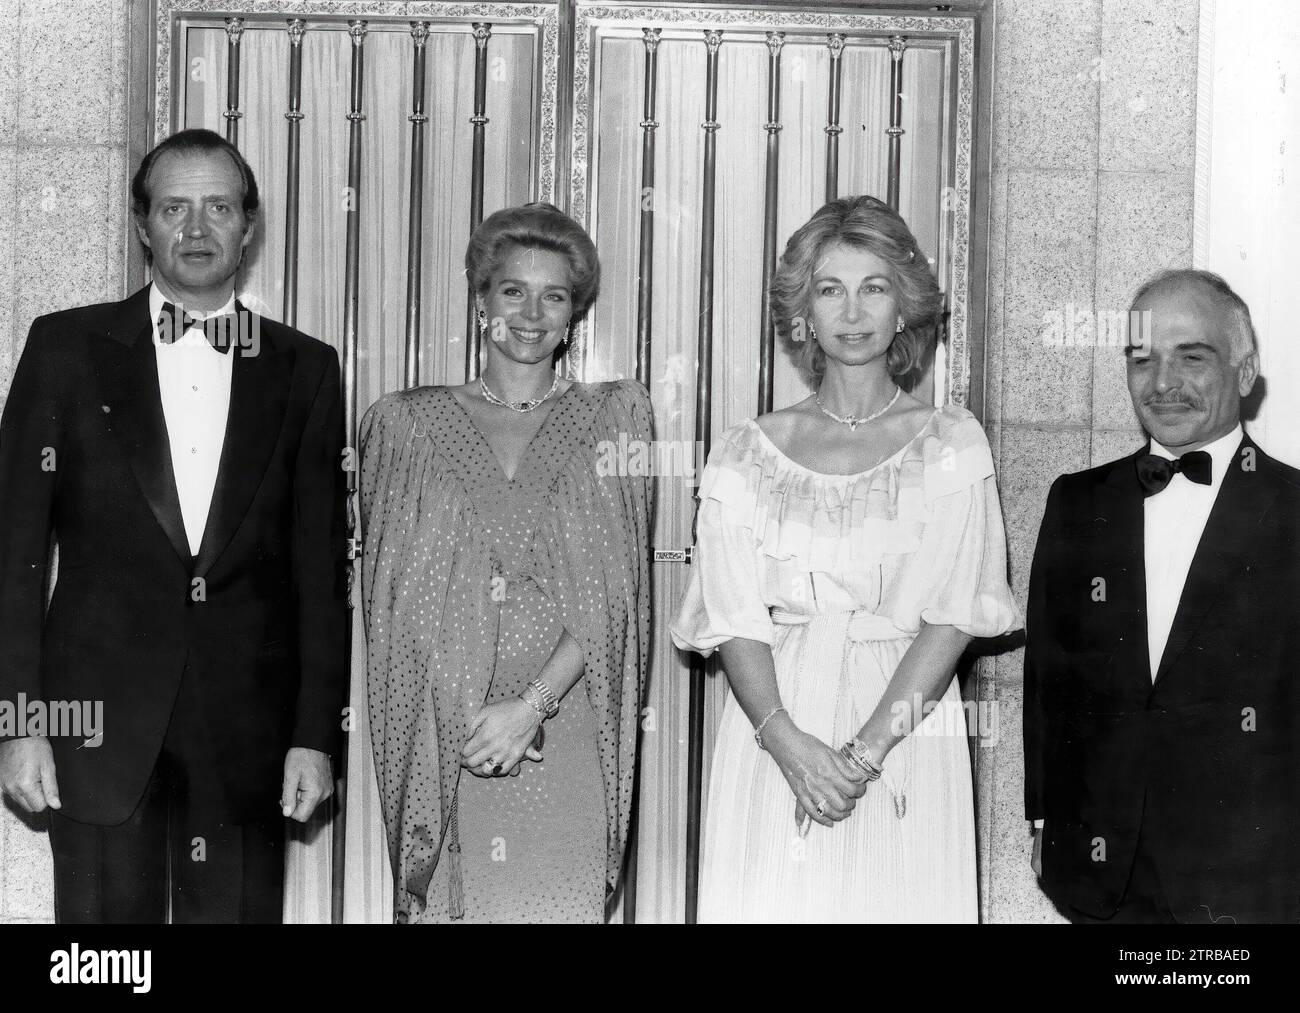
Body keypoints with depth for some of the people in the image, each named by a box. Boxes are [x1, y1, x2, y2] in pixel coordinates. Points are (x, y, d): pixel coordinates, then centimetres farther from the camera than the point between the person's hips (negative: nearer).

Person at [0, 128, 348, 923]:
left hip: (247, 733, 1)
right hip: (101, 715, -1)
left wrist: (318, 733, 0)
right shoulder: (66, 348, 4)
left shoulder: (304, 369, 7)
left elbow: (322, 562, 5)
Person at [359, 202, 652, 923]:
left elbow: (612, 593, 1)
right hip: (442, 733, 0)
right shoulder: (409, 423, 9)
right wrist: (464, 709, -9)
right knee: (445, 900, -2)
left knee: (559, 901, -5)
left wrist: (533, 704, -11)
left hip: (563, 731, 0)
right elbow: (394, 589, 5)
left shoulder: (614, 417, 8)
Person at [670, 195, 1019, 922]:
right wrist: (787, 739, -15)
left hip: (907, 737, -1)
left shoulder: (952, 444, 4)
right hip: (773, 737, 1)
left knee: (899, 902, -1)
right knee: (770, 903, 1)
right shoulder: (748, 453, 7)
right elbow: (733, 617, 1)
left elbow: (955, 615, -4)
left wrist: (868, 747, -13)